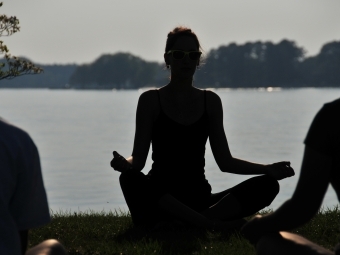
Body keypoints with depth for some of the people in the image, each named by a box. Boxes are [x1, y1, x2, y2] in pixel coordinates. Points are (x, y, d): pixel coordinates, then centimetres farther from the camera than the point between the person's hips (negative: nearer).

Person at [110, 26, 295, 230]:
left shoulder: (210, 101, 12)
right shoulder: (151, 100, 3)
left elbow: (225, 161, 11)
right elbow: (139, 158, -4)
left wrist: (268, 169, -2)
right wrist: (125, 164, -29)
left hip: (199, 199, 4)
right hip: (162, 200, -3)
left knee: (268, 185, -17)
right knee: (130, 180, -38)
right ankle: (211, 223, -35)